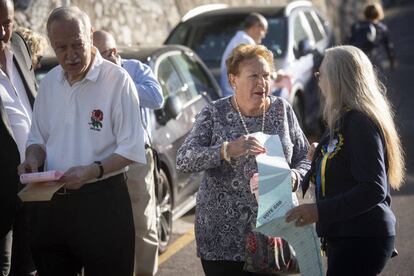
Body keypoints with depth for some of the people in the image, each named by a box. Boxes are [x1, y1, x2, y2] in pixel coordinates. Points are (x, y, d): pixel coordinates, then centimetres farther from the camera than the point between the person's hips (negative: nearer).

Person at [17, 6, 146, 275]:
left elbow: (132, 149, -11)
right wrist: (33, 160, -4)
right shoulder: (49, 82, 9)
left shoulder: (117, 79, -10)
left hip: (102, 200, -5)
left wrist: (93, 171, -25)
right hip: (51, 201, 5)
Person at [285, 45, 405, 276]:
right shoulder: (344, 121, 16)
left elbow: (374, 189, -23)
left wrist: (321, 211, -26)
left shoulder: (360, 123, -16)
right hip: (344, 236, 10)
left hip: (361, 240, -10)